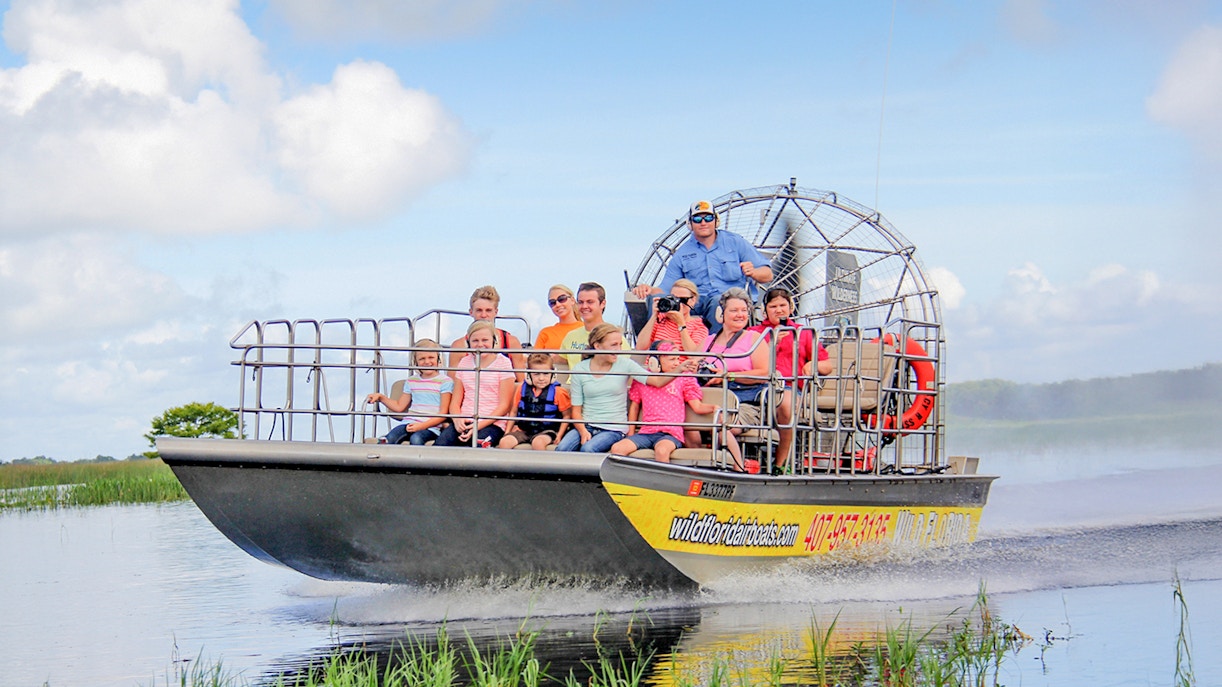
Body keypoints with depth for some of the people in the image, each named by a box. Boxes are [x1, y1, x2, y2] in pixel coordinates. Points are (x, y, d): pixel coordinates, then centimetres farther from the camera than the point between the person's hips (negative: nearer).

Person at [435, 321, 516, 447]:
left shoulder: (503, 363, 4)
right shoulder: (464, 363, 18)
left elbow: (504, 405, -2)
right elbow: (455, 401, 16)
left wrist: (480, 425, -14)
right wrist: (457, 419, -8)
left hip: (491, 423, -4)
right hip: (464, 421, 4)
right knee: (441, 443, -29)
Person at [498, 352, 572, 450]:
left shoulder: (558, 392, -3)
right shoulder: (522, 389, 8)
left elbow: (566, 415, 1)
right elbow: (513, 412, 17)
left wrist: (559, 435, -10)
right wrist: (507, 432, 7)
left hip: (547, 431, -3)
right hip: (524, 430, 4)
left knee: (538, 442, -38)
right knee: (504, 442, -24)